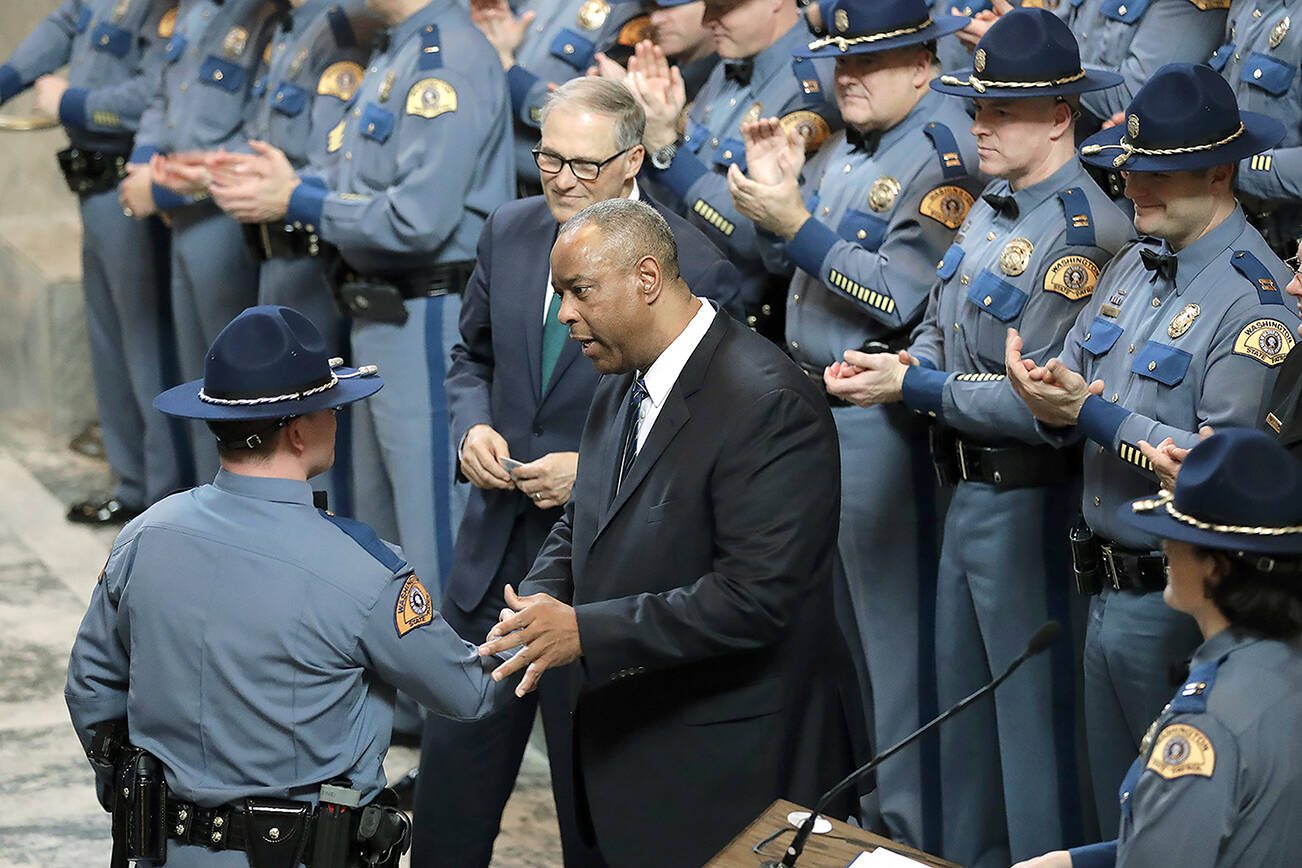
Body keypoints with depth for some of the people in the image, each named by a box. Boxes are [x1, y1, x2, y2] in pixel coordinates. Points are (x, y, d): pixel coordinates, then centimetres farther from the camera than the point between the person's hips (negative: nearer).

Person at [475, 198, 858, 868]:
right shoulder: (620, 389, 11)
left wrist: (585, 630, -26)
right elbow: (578, 527, 20)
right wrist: (539, 606, -4)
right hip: (629, 748, 8)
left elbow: (753, 597, -26)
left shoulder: (766, 403, -20)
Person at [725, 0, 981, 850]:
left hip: (878, 421, -9)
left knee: (893, 630, -2)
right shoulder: (841, 149, 11)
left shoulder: (943, 158, -15)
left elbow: (903, 298, -23)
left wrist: (793, 222, -25)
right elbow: (788, 264, 14)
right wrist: (774, 181, -2)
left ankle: (912, 828, 7)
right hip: (813, 402, 9)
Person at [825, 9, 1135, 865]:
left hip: (1031, 501, -9)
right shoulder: (991, 210, 8)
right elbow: (943, 328, 18)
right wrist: (904, 363, -5)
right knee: (964, 707, 20)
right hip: (968, 494, 9)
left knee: (1036, 721, 1)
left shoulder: (1084, 231, -21)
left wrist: (913, 388, -20)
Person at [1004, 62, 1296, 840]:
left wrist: (1095, 414, -23)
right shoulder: (1137, 265, 8)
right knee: (1115, 813, 18)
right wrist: (1052, 400, -14)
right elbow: (1077, 397, 9)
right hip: (1108, 590, 8)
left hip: (1178, 601, -8)